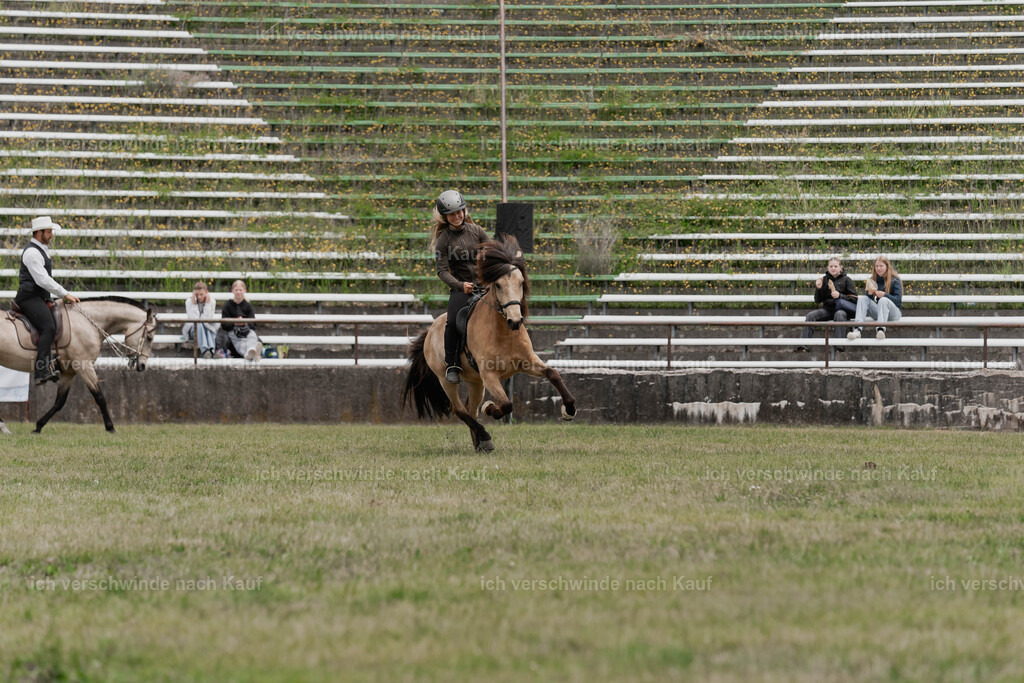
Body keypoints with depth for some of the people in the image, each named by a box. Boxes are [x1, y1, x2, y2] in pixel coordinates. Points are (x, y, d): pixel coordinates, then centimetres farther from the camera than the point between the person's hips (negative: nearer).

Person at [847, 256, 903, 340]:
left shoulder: (895, 280, 0)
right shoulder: (873, 280, 13)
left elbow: (898, 300, -11)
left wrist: (884, 295, -28)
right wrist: (869, 293, -14)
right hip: (877, 313, 4)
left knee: (883, 300, -35)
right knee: (862, 298, -18)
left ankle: (880, 329, -60)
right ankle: (857, 329, -41)